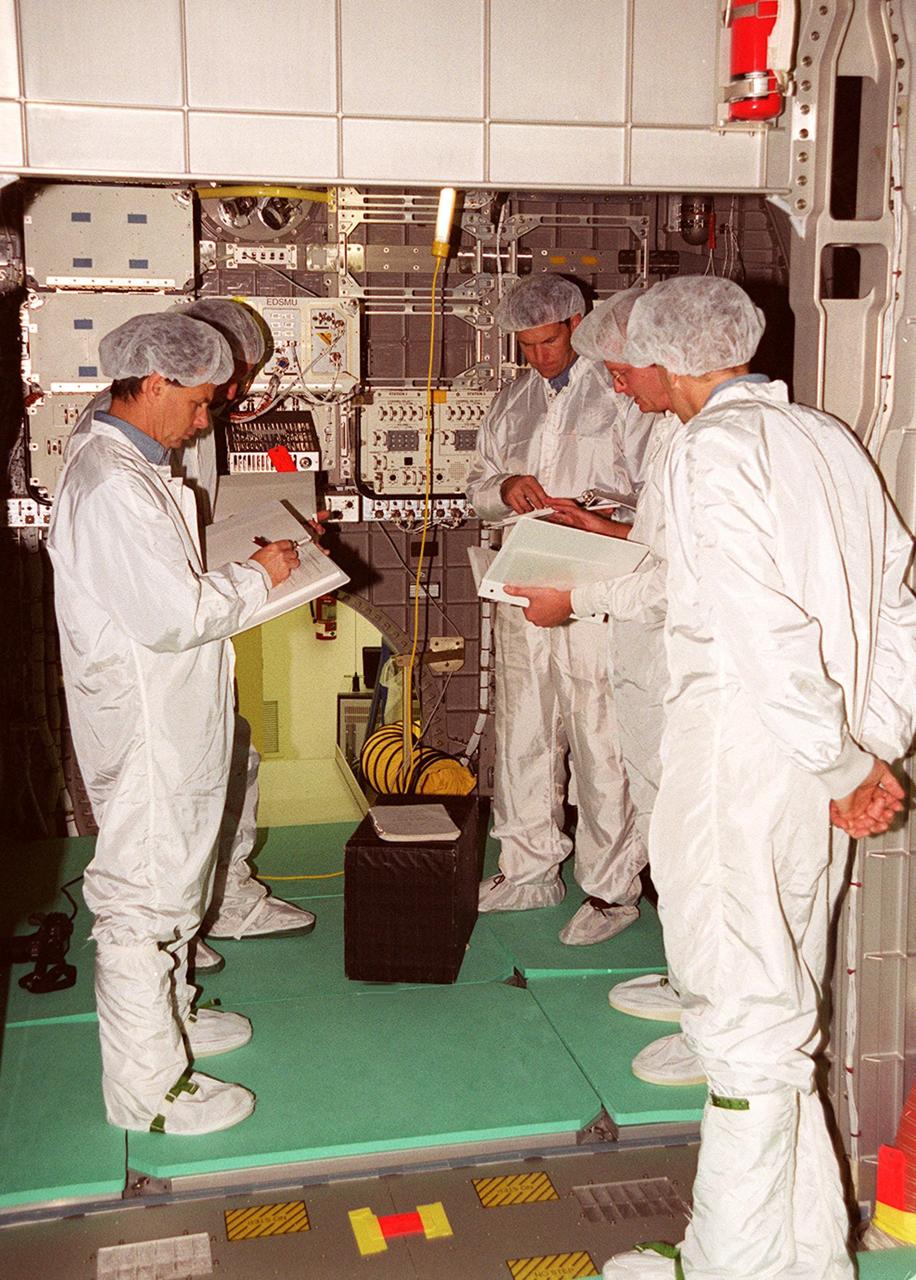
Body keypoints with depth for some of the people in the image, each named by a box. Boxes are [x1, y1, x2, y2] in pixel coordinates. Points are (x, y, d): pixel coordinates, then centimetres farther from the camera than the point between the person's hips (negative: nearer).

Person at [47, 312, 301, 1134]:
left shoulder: (130, 466, 10)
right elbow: (175, 617, -26)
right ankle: (149, 1086, 15)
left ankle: (169, 1017, 42)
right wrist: (258, 576, -12)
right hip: (142, 727, -11)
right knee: (142, 895, 1)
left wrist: (246, 566, 7)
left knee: (171, 874, 24)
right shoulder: (115, 487, -24)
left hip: (168, 719, 11)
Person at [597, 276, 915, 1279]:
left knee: (745, 1024, 2)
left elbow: (763, 630, -21)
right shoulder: (828, 439, 13)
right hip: (818, 783, 9)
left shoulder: (712, 449, -12)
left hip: (739, 770, -8)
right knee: (782, 1019, 19)